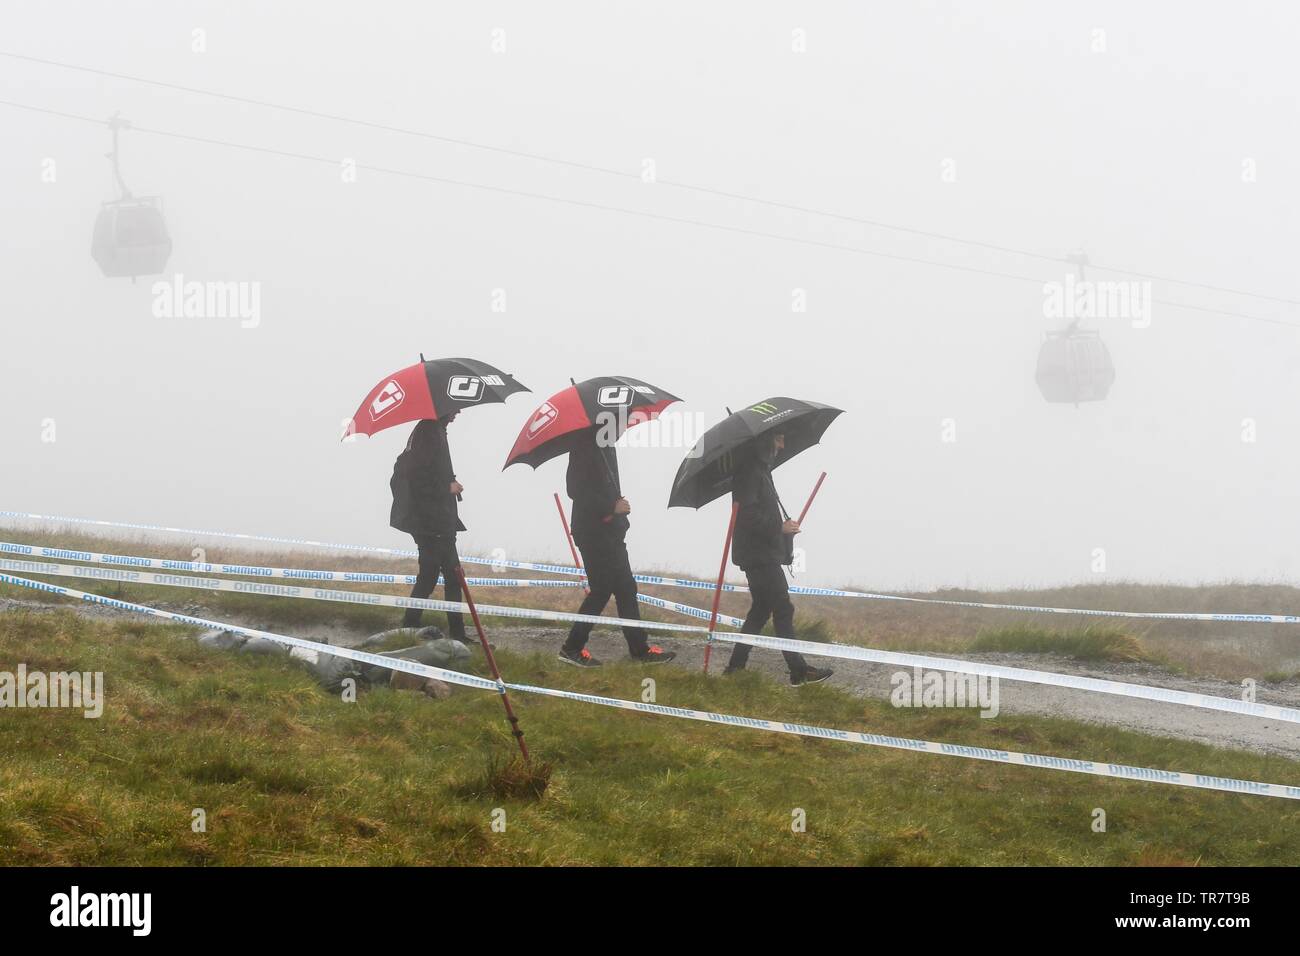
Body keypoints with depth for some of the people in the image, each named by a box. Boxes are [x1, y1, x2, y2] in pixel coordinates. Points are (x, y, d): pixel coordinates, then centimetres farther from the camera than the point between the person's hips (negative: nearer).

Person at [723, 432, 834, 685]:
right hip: (760, 555, -11)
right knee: (782, 610, -8)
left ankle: (736, 665, 15)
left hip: (763, 553, 11)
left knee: (761, 609, 13)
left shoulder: (760, 468, 18)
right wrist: (780, 527, -20)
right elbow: (747, 513, -23)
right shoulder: (751, 470, -15)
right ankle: (799, 671, -7)